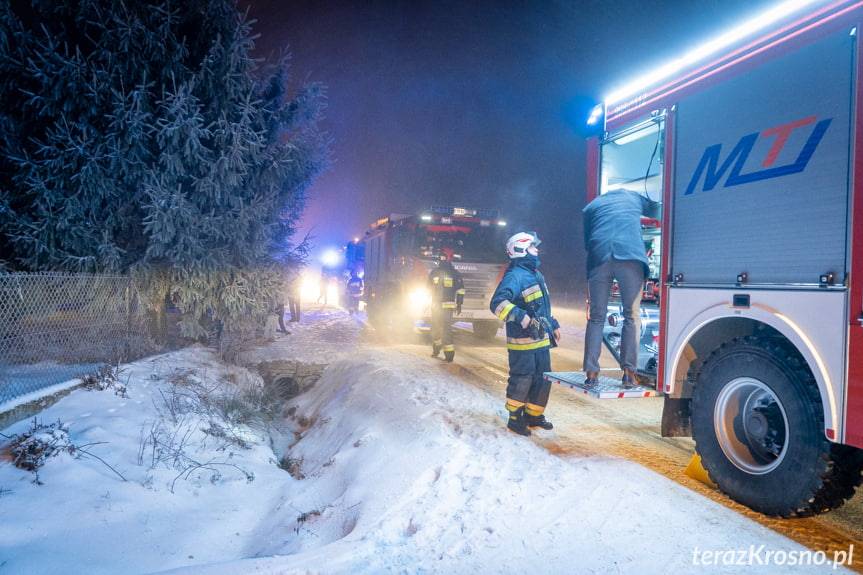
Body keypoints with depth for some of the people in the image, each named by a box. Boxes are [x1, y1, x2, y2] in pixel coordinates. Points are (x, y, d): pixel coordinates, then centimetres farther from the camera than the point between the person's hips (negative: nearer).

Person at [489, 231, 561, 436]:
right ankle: (515, 419, 14)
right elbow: (498, 303, -28)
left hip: (541, 341, 9)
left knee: (543, 379, 14)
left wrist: (553, 325, 27)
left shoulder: (536, 275, 16)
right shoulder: (514, 276, -16)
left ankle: (534, 415, 29)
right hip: (522, 342, -9)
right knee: (522, 380, -2)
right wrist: (522, 317, -34)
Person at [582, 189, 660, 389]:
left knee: (596, 317, 6)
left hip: (598, 258, 1)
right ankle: (629, 372, -3)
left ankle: (591, 373, 0)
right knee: (632, 316, 5)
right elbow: (656, 210, 42)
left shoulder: (592, 206, 29)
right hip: (630, 256, -1)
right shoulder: (634, 197, 28)